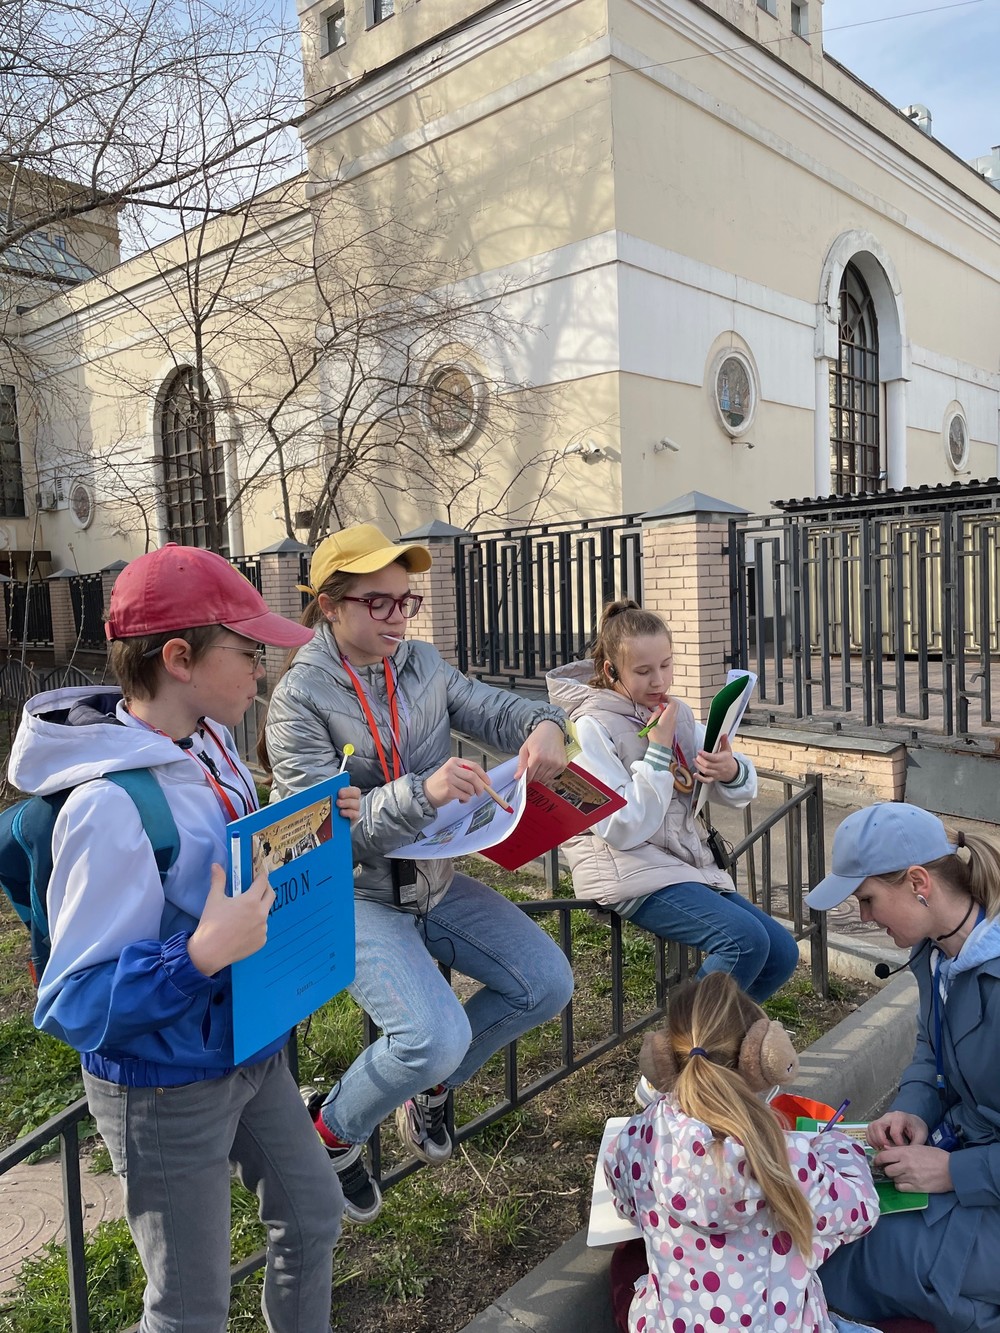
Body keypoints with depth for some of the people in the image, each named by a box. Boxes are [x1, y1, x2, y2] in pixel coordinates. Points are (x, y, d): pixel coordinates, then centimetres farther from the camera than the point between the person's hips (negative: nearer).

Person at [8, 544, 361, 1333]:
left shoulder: (210, 744, -6)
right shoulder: (112, 804, -31)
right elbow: (71, 1004, -25)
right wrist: (202, 957, -38)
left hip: (251, 1052, 8)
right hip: (169, 1091, -7)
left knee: (313, 1215, 25)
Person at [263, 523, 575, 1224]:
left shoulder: (423, 663, 3)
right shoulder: (300, 697, -15)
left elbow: (493, 708, 1)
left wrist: (542, 725, -24)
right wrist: (420, 793, -38)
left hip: (438, 882, 7)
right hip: (357, 897, -6)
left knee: (548, 984, -1)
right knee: (436, 1037, -23)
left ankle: (428, 1084, 24)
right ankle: (331, 1131, 11)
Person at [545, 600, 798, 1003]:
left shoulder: (677, 712, 8)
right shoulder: (592, 727, -11)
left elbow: (740, 793, 8)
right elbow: (623, 830, -17)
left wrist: (732, 771, -16)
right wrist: (658, 751, -19)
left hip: (686, 861, 7)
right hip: (627, 868, -7)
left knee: (782, 952, -3)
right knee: (745, 940, -24)